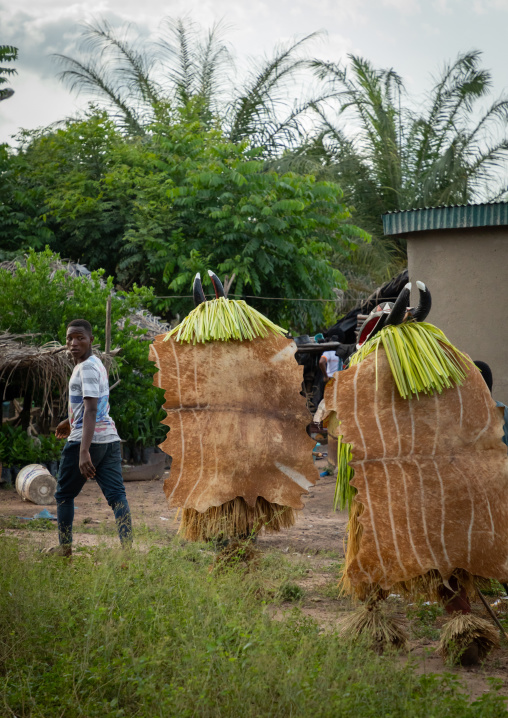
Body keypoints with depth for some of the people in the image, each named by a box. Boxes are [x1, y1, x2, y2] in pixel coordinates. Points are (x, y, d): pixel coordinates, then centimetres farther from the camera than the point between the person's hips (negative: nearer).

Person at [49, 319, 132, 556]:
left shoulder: (87, 368, -14)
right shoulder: (96, 364, 16)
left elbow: (90, 410, -24)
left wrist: (84, 451, -31)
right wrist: (69, 421, 48)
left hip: (87, 439, -8)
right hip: (110, 437, 8)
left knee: (64, 494, 10)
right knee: (116, 494, -1)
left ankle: (65, 546, 21)